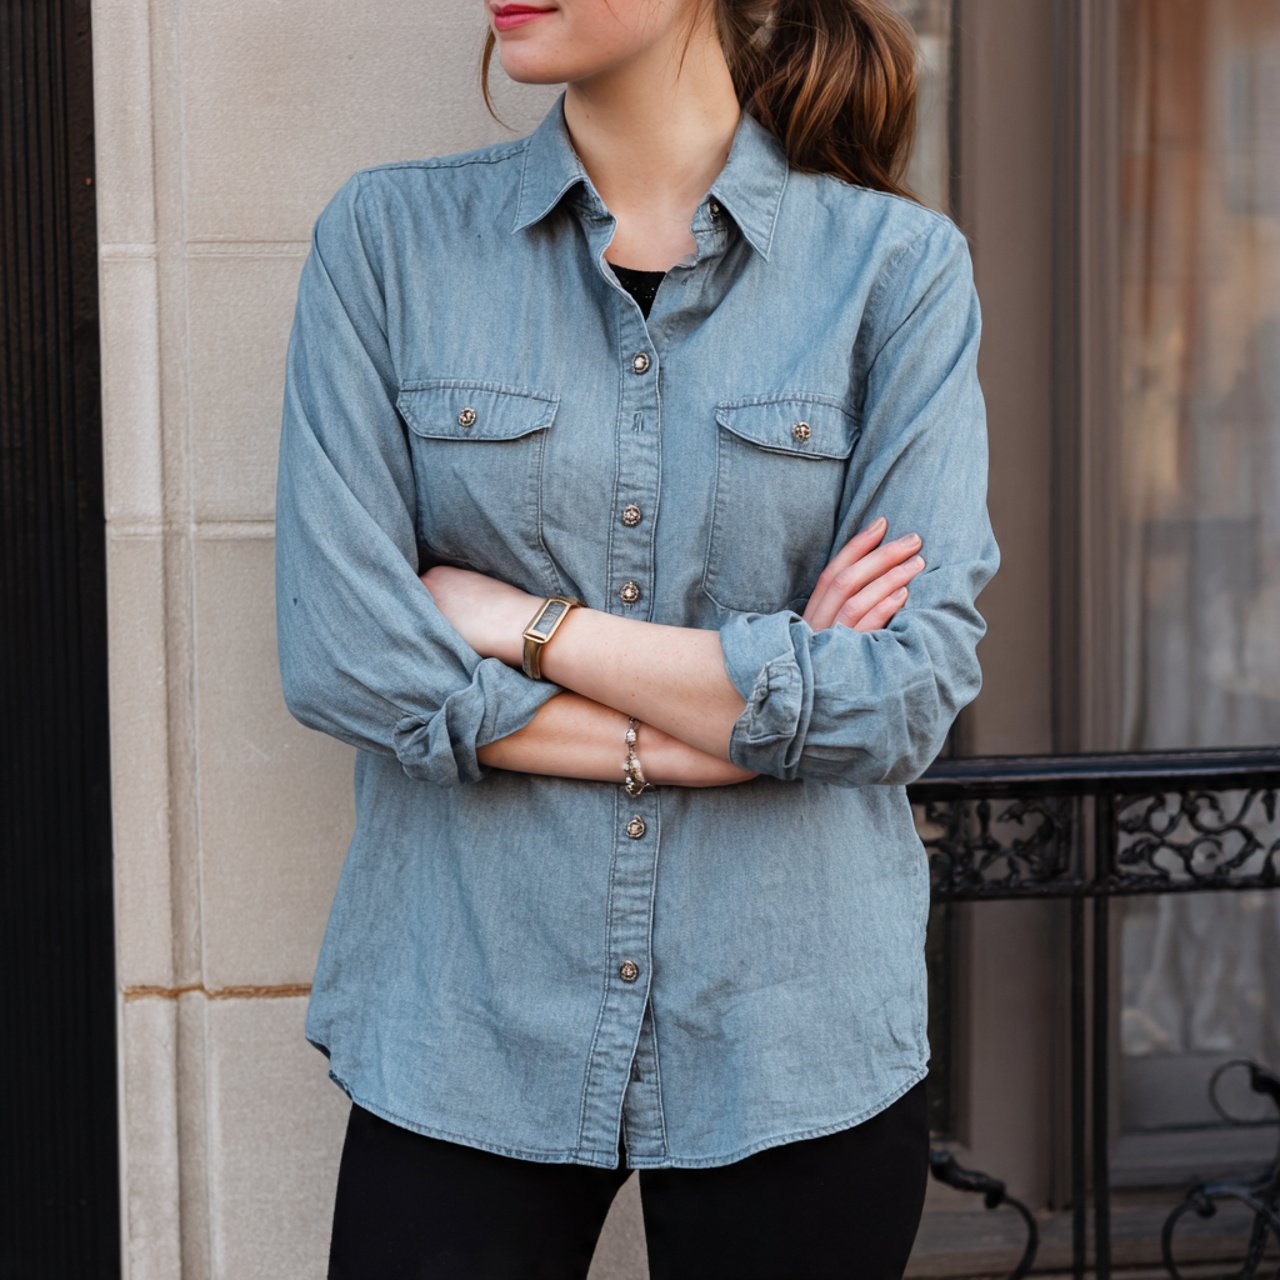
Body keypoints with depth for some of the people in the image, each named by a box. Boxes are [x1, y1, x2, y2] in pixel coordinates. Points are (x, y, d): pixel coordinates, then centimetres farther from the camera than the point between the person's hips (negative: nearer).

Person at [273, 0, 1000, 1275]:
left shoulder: (895, 263, -3)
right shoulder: (388, 233, -1)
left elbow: (908, 693, -11)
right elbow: (342, 656, -9)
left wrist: (523, 621, -11)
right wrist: (756, 706, -11)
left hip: (792, 1034, 0)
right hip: (461, 1027, 0)